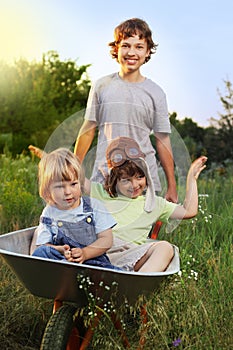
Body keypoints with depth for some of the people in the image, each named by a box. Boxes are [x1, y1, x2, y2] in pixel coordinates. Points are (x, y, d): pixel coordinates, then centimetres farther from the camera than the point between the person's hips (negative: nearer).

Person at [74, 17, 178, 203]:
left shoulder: (155, 93, 2)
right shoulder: (101, 86, 5)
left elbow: (163, 141, 4)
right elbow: (88, 130, 10)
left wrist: (172, 186, 4)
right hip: (103, 178, 1)